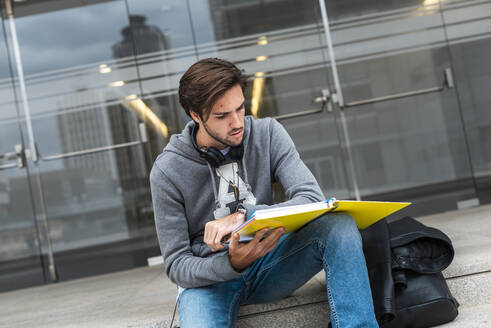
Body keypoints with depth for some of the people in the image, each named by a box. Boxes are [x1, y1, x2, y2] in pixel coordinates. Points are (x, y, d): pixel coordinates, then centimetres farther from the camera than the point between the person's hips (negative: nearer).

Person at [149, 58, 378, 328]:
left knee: (340, 225, -24)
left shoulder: (267, 133, -4)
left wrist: (243, 216, -29)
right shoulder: (167, 171, -11)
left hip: (267, 259, 3)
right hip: (209, 276, -3)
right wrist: (232, 263, -29)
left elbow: (312, 199, -15)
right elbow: (176, 265, -9)